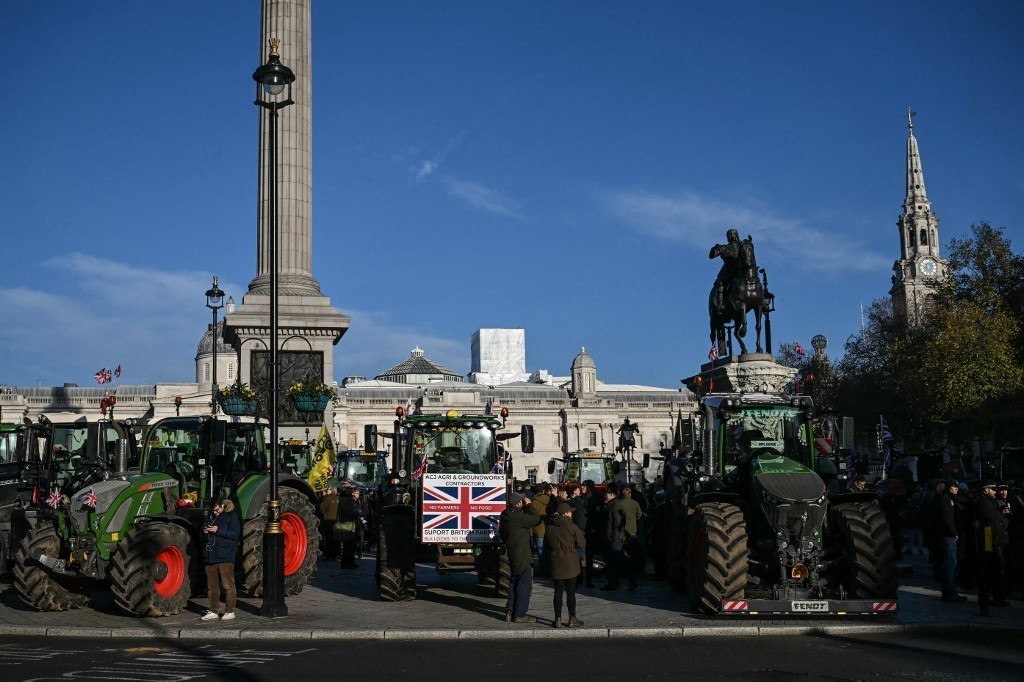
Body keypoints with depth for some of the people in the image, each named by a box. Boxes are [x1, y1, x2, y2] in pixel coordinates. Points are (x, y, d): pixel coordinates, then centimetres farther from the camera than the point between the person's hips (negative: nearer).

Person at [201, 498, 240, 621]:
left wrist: (218, 531, -18)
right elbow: (204, 536, 27)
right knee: (212, 586, 9)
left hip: (225, 557, -7)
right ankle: (214, 612, 15)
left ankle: (230, 611, 1)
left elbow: (235, 534, -13)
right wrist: (205, 532, 3)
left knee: (228, 585, -4)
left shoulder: (231, 516, -1)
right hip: (211, 557, 7)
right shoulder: (211, 517, 19)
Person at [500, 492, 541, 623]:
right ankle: (520, 614, 1)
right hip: (523, 555, -10)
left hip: (513, 554, 10)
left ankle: (510, 612, 22)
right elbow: (536, 520, -21)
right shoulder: (517, 516, -23)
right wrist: (529, 505, -11)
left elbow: (502, 534, 16)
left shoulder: (505, 516, 7)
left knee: (514, 582, 19)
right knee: (525, 584, -2)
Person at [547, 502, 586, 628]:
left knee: (558, 591, 8)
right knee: (571, 592, 5)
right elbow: (582, 544, -6)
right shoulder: (572, 527, -12)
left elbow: (548, 545, 9)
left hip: (556, 564, 3)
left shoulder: (550, 527, -2)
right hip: (571, 564, -3)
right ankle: (572, 619, 10)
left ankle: (558, 619, 8)